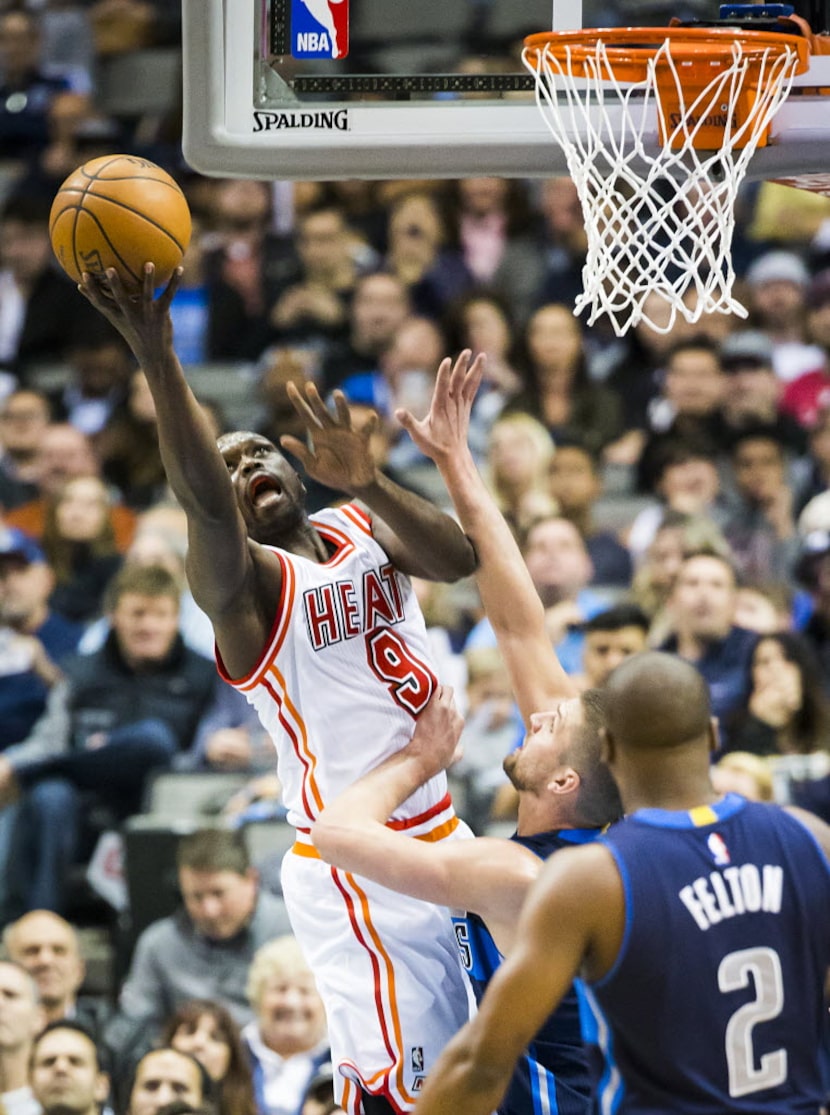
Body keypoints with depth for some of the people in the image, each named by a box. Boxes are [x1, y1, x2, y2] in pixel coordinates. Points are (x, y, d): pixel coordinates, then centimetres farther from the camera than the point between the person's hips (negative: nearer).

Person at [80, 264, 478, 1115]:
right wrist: (157, 358, -47)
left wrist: (366, 482, -30)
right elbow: (204, 503, -33)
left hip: (440, 837, 7)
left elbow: (459, 558, -12)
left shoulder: (362, 531, 7)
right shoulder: (244, 580, -12)